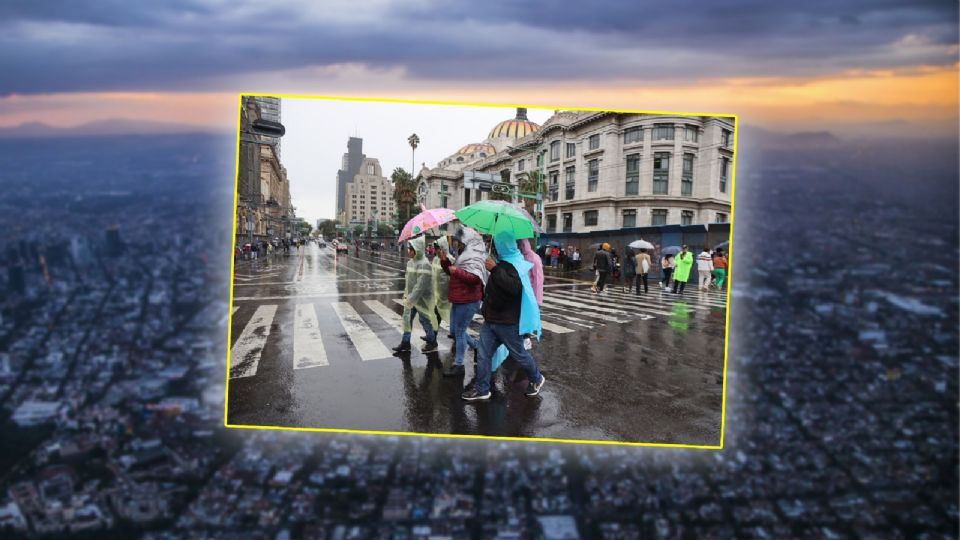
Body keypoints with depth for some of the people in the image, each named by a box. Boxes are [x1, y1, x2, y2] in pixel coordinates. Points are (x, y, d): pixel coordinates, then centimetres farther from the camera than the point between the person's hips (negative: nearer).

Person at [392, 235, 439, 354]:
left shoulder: (424, 265, -24)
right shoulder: (410, 262, 4)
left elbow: (420, 285, -27)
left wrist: (411, 300, -27)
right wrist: (406, 294, 11)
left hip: (421, 299, -8)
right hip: (411, 298, 8)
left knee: (425, 320, 6)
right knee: (407, 318, 10)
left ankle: (432, 343, 24)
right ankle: (405, 343, 21)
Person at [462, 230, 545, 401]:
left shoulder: (515, 264, -19)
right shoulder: (503, 262, 10)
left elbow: (515, 287, -39)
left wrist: (495, 270, -34)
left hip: (507, 322, -9)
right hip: (491, 320, 9)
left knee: (519, 354, 8)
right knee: (484, 354, 5)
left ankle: (536, 379, 29)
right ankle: (481, 389, 11)